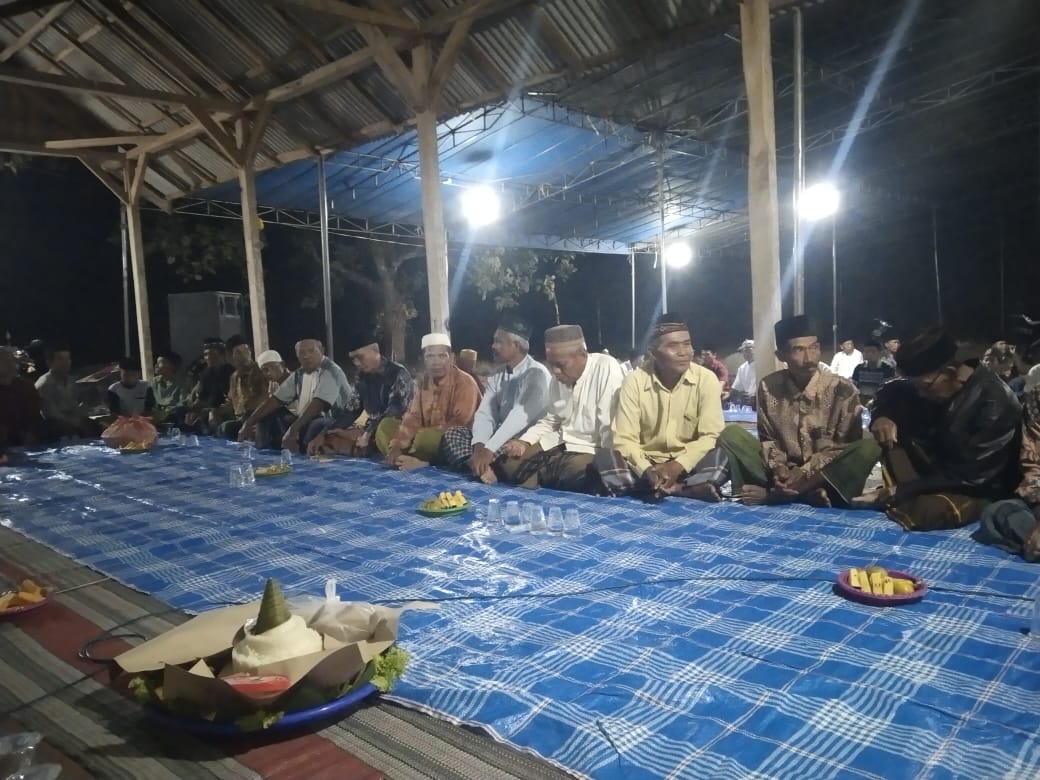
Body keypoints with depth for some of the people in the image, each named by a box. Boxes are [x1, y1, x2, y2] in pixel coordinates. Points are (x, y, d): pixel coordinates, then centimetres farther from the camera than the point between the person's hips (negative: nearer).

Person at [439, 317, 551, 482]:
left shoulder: (536, 374, -14)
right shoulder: (496, 376, 11)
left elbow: (521, 416, -27)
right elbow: (485, 414, 0)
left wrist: (489, 449, -33)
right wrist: (480, 445, -21)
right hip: (502, 437, 8)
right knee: (452, 434, -8)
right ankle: (482, 469, -30)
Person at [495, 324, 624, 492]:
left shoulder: (607, 369, -18)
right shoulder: (558, 378, 6)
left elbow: (610, 427, -21)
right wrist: (523, 441, 1)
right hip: (559, 445, 7)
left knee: (574, 475, -37)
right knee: (507, 463, -4)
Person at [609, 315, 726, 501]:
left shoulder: (706, 379, -9)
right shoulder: (634, 381, -9)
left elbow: (711, 436, -11)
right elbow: (624, 439, -12)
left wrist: (678, 466, -26)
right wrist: (647, 470, -31)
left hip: (688, 464, -1)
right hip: (647, 464, 1)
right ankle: (690, 489, -26)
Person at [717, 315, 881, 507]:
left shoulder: (842, 389, -8)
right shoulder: (768, 387, -2)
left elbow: (845, 445, -7)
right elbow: (767, 438, 4)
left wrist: (806, 472, -20)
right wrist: (777, 468, -17)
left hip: (824, 475, -2)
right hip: (783, 474, 2)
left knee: (869, 447, -31)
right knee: (731, 434, -15)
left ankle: (774, 493, -30)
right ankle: (805, 492, -27)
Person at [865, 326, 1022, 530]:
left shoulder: (995, 403, -28)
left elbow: (973, 475, -27)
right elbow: (891, 390, 8)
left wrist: (907, 489, -26)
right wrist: (883, 415, -17)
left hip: (978, 489, -7)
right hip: (937, 470, 7)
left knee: (930, 510, -37)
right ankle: (913, 496, -14)